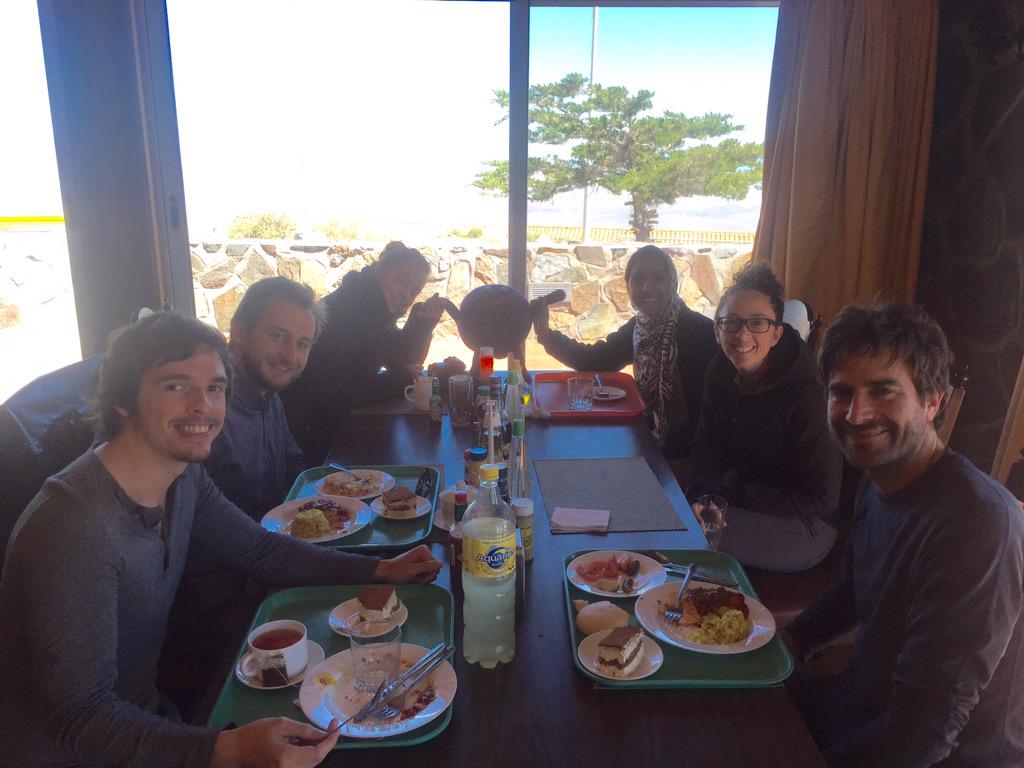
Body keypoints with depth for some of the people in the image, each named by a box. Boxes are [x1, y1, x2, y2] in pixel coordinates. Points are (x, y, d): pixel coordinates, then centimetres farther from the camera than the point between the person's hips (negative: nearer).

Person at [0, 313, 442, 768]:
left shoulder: (184, 475, -7)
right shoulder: (74, 530, -31)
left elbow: (260, 550, 4)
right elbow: (81, 720, -29)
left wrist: (380, 570, -3)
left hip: (142, 710, 6)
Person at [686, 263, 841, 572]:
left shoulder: (805, 394, -25)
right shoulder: (721, 373, -4)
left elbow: (821, 500, -20)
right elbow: (706, 446, 5)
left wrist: (730, 497, -21)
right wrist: (704, 498, -16)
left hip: (805, 527, -7)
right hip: (739, 493, 7)